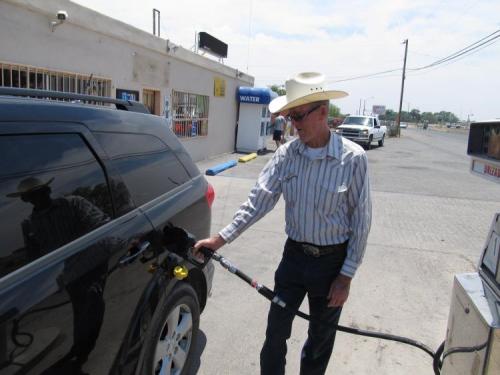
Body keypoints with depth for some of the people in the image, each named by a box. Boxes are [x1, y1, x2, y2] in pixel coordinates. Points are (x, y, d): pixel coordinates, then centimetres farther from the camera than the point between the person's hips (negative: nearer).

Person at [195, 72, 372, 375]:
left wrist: (346, 276, -9)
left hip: (332, 261, -2)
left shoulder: (353, 158, -16)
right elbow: (258, 201, -4)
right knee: (276, 333, 13)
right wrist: (221, 238, -7)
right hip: (294, 255, 3)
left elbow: (361, 221, -11)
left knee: (320, 338, 18)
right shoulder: (287, 154, -5)